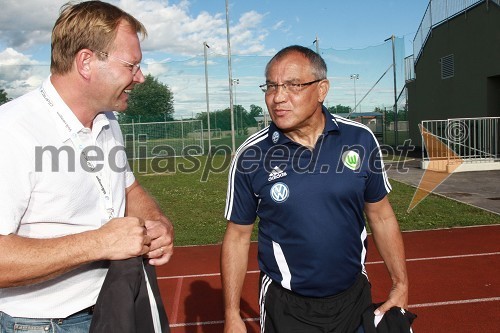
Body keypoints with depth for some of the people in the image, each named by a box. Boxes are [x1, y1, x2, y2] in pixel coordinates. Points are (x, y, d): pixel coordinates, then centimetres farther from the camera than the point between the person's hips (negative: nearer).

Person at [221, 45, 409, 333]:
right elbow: (238, 236, -5)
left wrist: (401, 285, 1)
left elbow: (381, 216, 2)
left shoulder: (360, 139, -8)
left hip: (355, 297, 2)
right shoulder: (250, 156, -12)